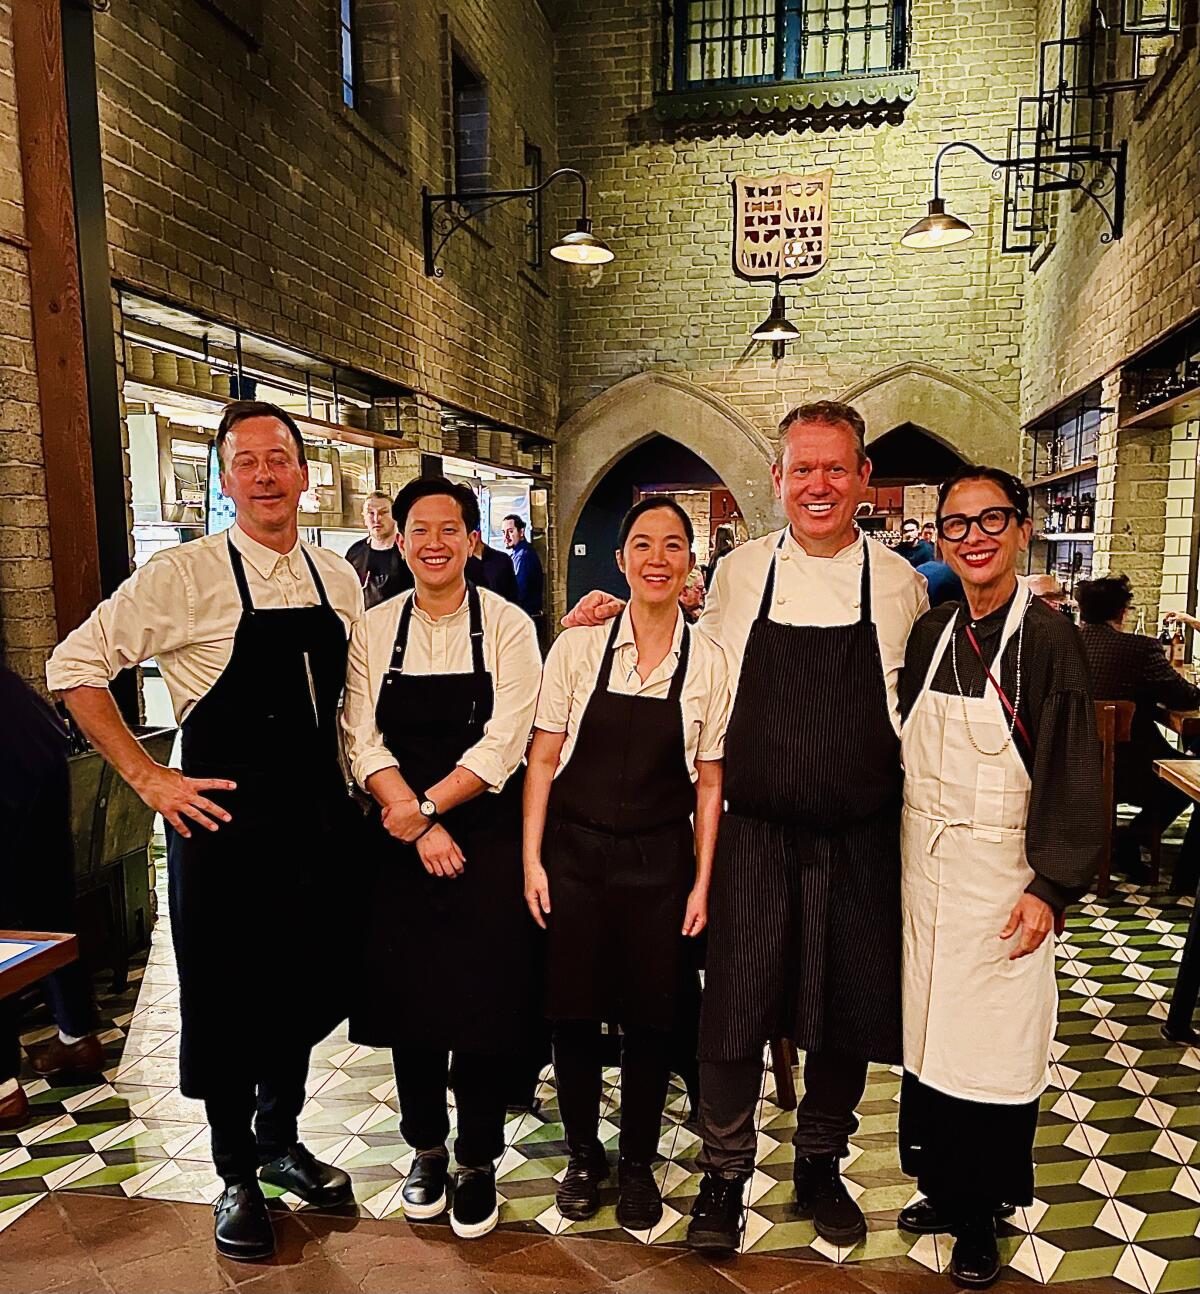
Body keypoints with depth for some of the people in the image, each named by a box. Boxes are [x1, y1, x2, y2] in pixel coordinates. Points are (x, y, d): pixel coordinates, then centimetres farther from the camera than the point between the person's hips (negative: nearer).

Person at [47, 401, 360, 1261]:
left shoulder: (339, 579, 4)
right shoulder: (184, 576, -11)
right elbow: (75, 666, -7)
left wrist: (352, 787, 8)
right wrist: (147, 777, -11)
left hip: (320, 820, 5)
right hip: (225, 823, -4)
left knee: (311, 991, 17)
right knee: (227, 1004, 10)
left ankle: (281, 1140, 43)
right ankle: (237, 1177, 34)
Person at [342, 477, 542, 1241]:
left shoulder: (508, 627, -5)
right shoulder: (375, 631, 2)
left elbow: (503, 745, -12)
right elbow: (362, 740, -4)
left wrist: (424, 806, -16)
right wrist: (419, 829, -14)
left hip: (486, 841, -2)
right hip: (399, 842, 3)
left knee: (482, 1001, 5)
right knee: (408, 999, 12)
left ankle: (478, 1161, 27)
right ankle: (426, 1148, 35)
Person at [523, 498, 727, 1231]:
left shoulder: (709, 661, -3)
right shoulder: (578, 647, -5)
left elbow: (709, 782, 2)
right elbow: (544, 758, -1)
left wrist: (702, 881, -1)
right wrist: (532, 859, -4)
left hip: (659, 859, 1)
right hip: (575, 850, 0)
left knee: (651, 1018, 11)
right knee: (575, 1011, 10)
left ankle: (638, 1164, 34)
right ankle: (584, 1155, 35)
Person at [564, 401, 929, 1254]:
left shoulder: (901, 583, 0)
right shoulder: (738, 574, 0)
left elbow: (916, 703, 12)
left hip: (862, 838, 1)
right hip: (756, 832, -1)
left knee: (850, 1013, 14)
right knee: (735, 1009, 4)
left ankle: (820, 1169, 40)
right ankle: (725, 1178, 29)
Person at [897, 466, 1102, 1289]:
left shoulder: (1048, 638, -10)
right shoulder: (929, 635, 5)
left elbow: (1075, 772, -11)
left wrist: (1051, 887, -14)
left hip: (1002, 875, -4)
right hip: (925, 871, 5)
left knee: (996, 1046, 6)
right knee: (927, 1031, 14)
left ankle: (982, 1218, 26)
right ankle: (943, 1188, 34)